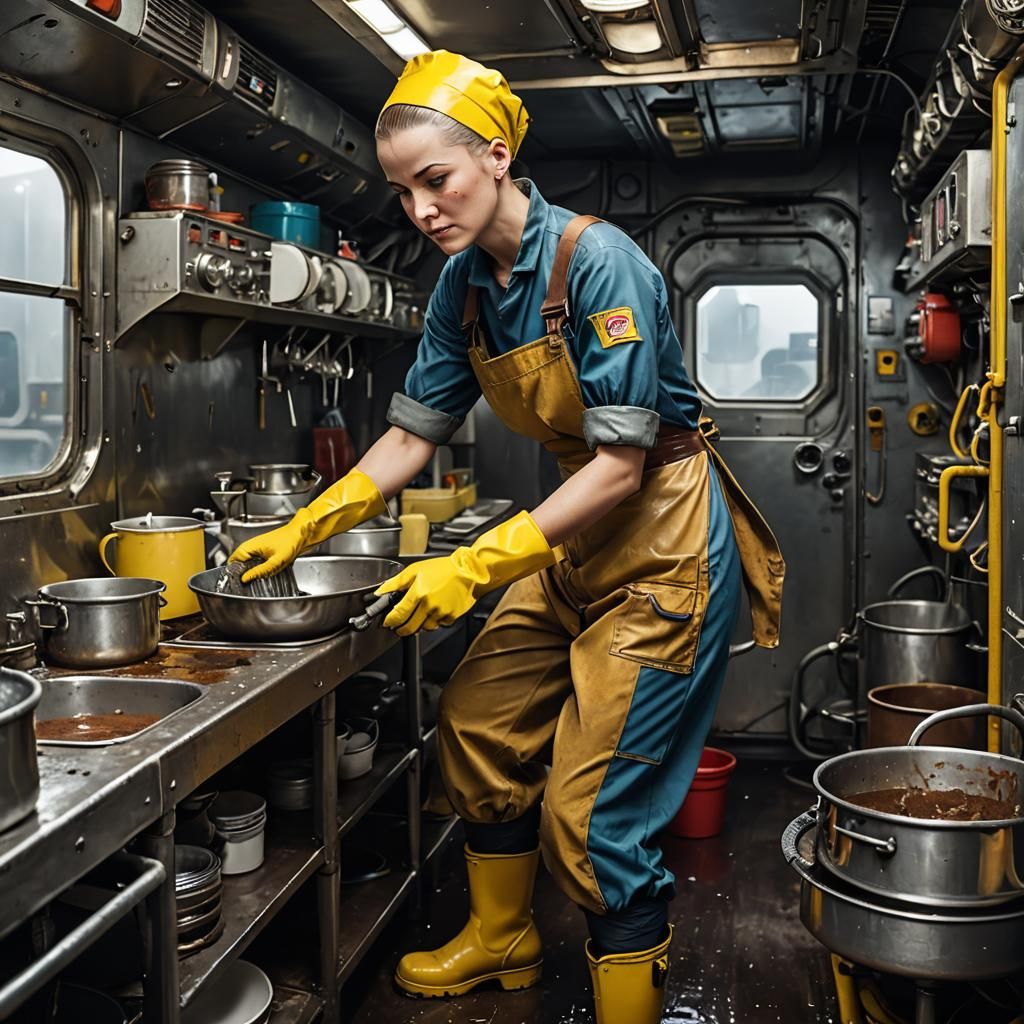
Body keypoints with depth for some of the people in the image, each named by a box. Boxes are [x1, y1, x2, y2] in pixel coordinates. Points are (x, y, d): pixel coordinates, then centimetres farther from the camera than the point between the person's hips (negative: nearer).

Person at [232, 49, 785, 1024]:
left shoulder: (598, 261, -22)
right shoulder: (464, 284, 1)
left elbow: (621, 464, -24)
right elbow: (413, 432, 7)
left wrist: (478, 567, -26)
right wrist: (304, 529, 2)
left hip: (662, 544, -8)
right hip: (577, 539, 8)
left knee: (589, 811, -6)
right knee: (479, 720, 16)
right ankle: (500, 939, 38)